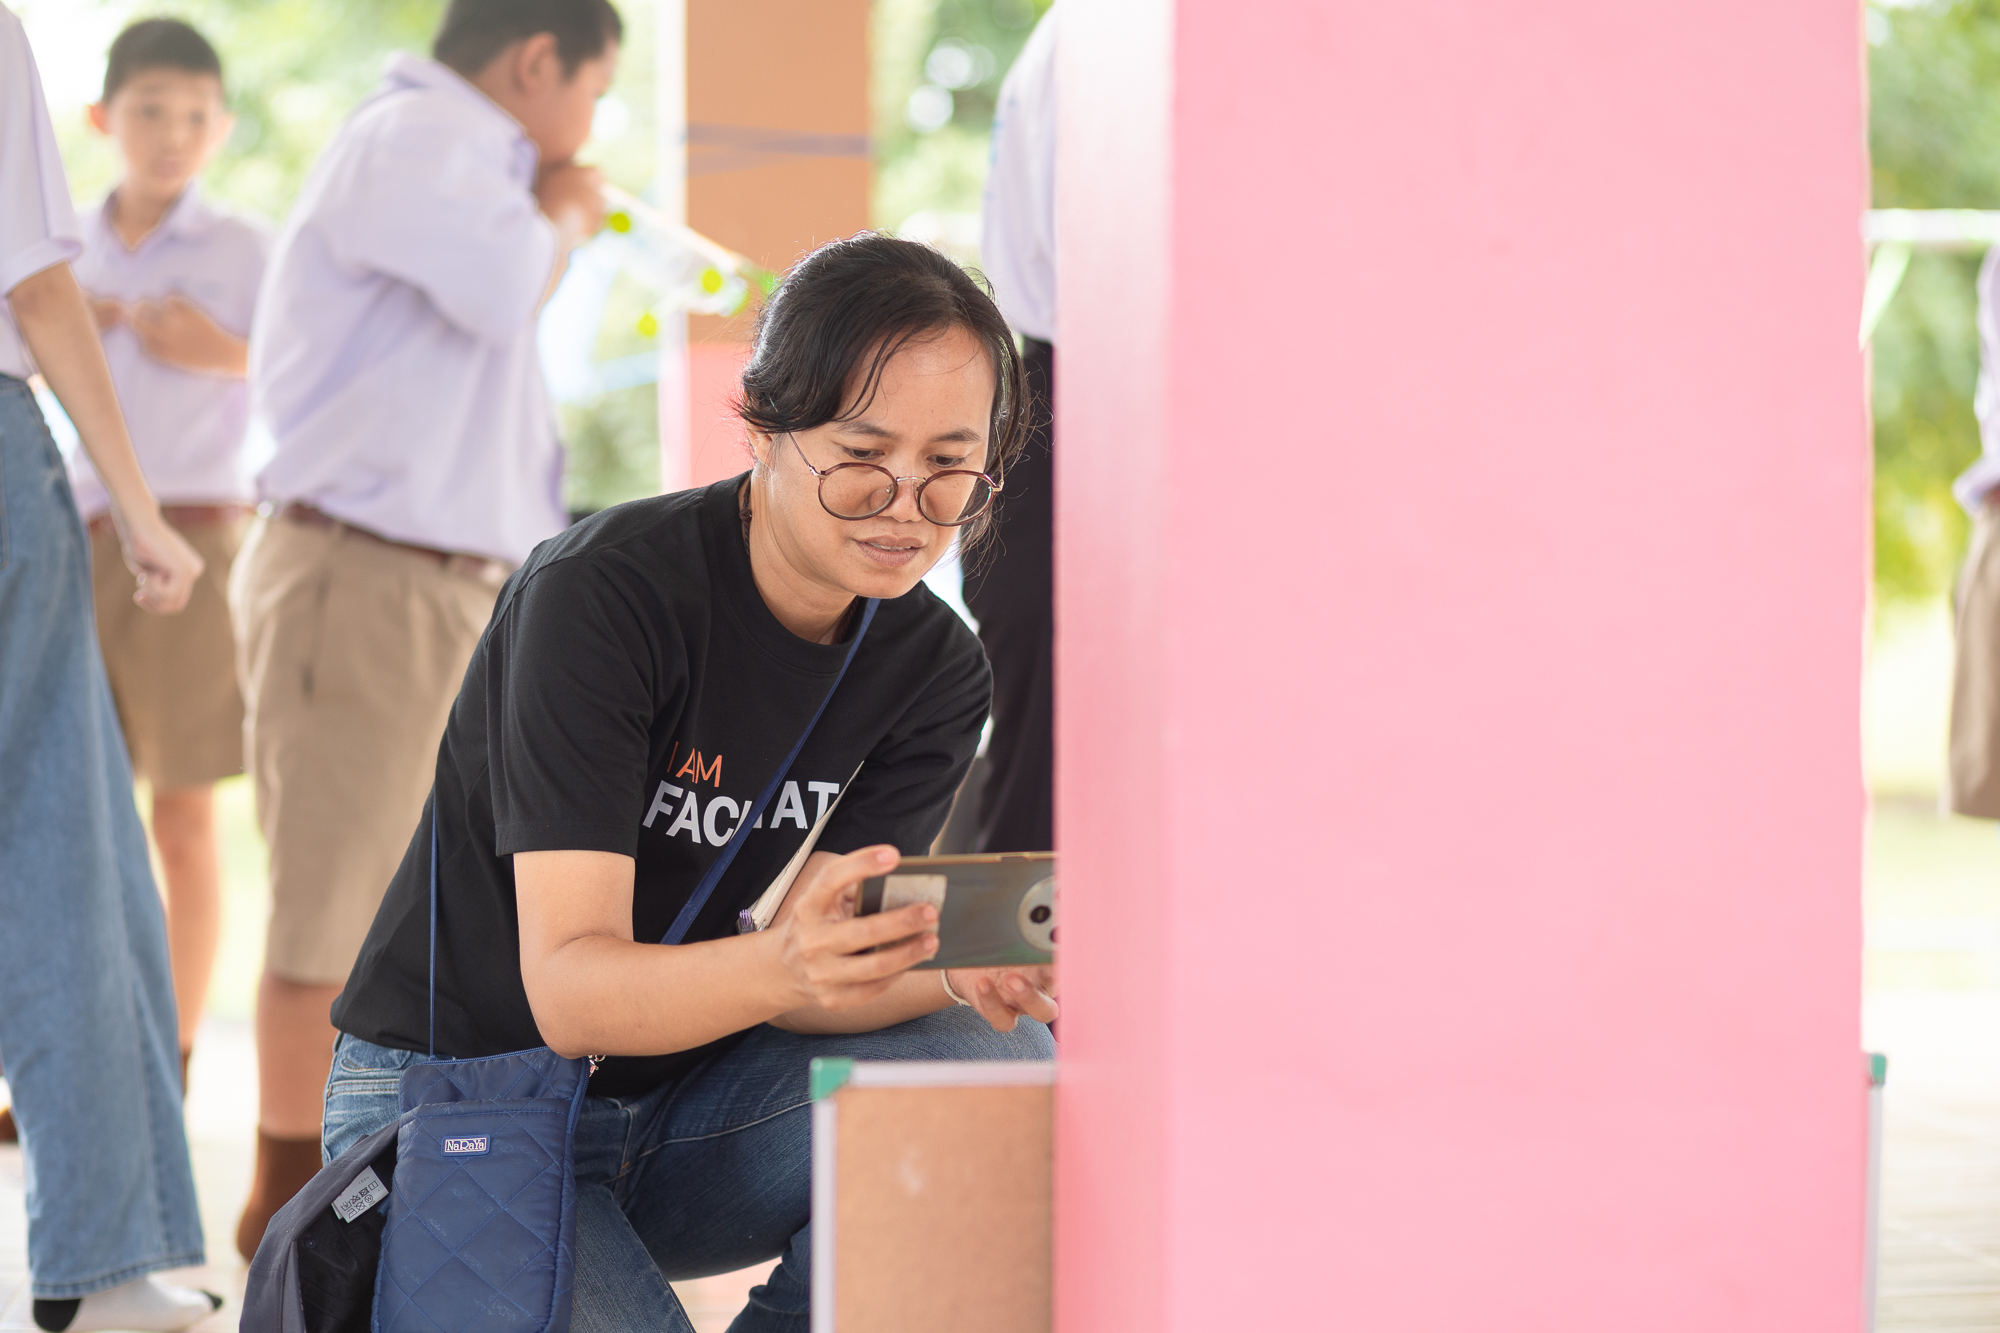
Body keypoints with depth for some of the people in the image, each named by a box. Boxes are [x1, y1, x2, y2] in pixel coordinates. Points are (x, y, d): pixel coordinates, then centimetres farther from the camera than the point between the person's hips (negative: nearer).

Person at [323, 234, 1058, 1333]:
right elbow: (567, 987, -28)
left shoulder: (937, 669, -3)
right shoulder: (603, 593, -22)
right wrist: (779, 965, -48)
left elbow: (803, 972, -13)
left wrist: (955, 965, -35)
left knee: (1000, 1062, -21)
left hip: (682, 1101, 5)